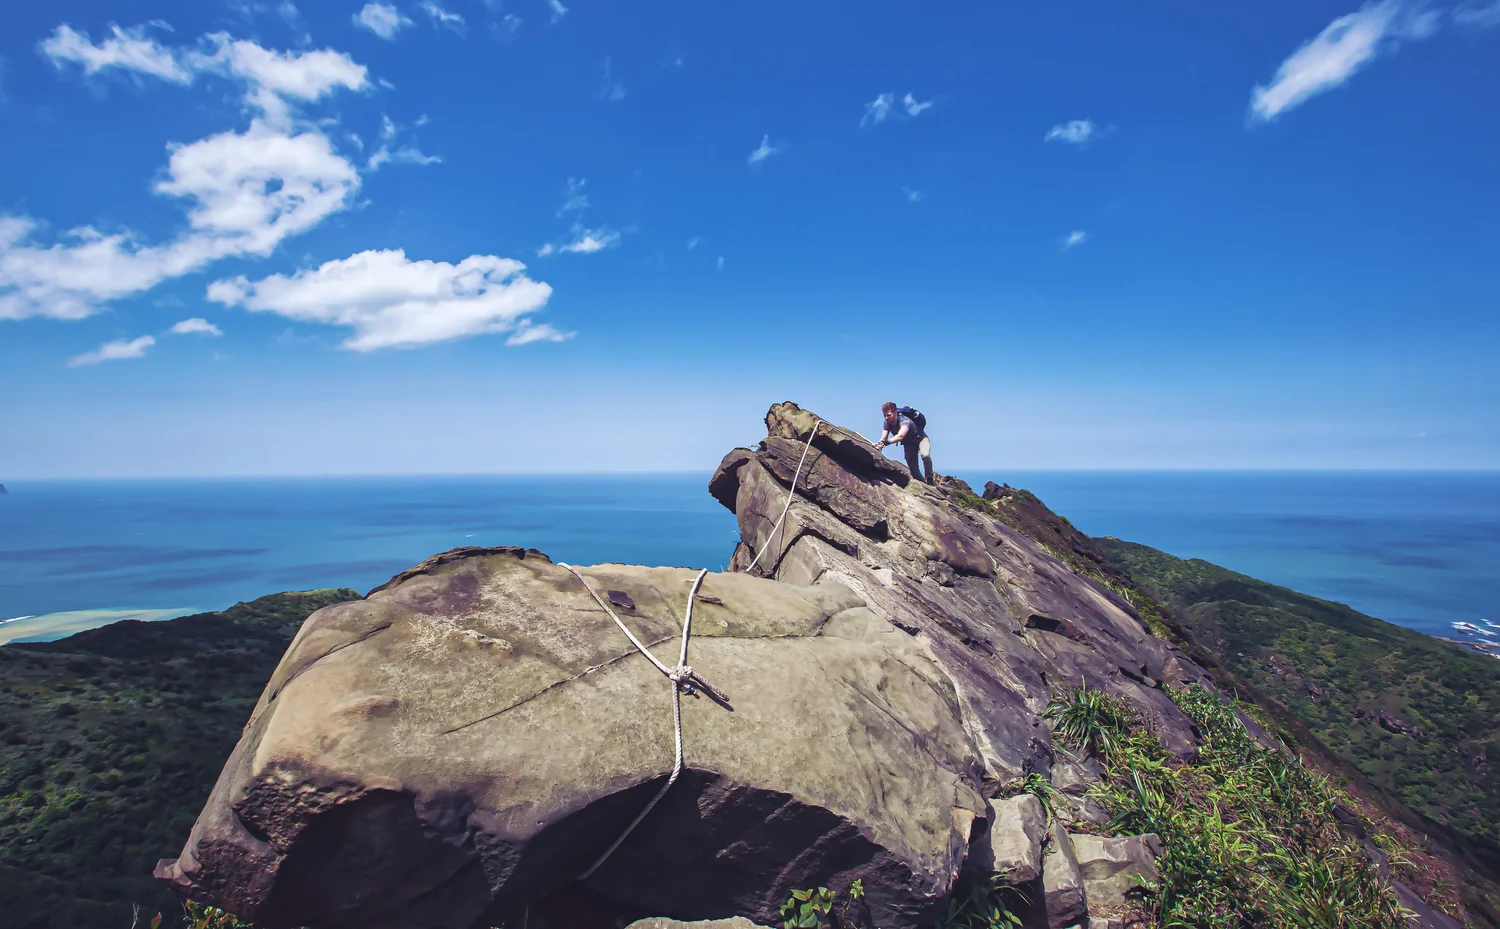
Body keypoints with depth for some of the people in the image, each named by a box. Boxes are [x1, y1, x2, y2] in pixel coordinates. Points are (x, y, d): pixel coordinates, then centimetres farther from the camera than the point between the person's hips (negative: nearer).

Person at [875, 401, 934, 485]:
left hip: (920, 439, -6)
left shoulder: (905, 421, -38)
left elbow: (900, 436, -56)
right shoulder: (887, 423, -18)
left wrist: (887, 442, -72)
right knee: (913, 469, 0)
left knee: (925, 455, -34)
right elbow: (883, 438, -21)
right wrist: (879, 445, -44)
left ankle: (930, 480, -21)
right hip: (908, 444, 6)